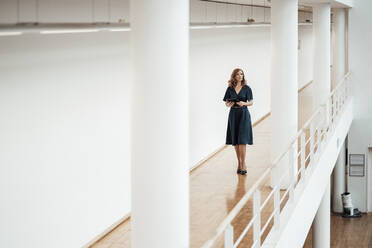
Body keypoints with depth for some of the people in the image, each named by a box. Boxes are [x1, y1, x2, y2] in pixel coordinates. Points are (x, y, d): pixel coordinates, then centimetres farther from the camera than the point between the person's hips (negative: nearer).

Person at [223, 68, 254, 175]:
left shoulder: (246, 88, 0)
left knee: (242, 140, -11)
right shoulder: (230, 88, 7)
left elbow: (251, 102, 1)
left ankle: (243, 165, -8)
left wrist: (244, 103, -18)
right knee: (235, 141, 5)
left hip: (243, 115, -3)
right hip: (233, 115, 3)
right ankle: (239, 163, 15)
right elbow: (226, 102, 12)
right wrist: (228, 104, -10)